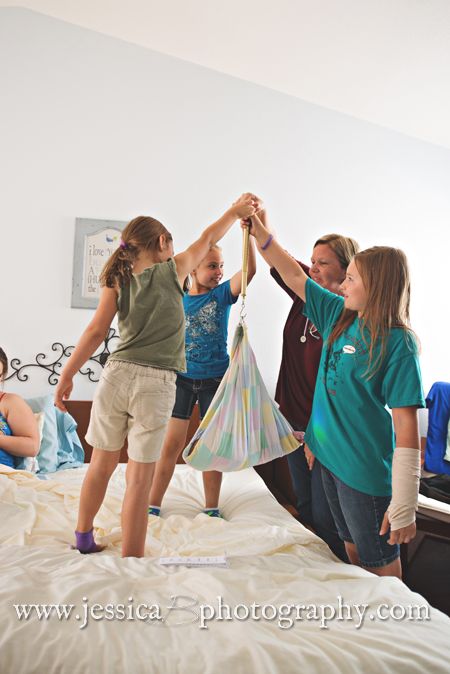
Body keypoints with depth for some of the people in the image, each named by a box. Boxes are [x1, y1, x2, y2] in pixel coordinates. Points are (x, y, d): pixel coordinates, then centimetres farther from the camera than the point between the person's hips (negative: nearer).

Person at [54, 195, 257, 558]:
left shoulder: (117, 281, 6)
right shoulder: (173, 270, 2)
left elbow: (96, 332, 1)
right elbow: (208, 238, 15)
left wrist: (67, 375, 7)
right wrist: (236, 210, 30)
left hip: (117, 375, 4)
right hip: (155, 384, -3)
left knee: (102, 463, 18)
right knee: (139, 477, 3)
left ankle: (83, 538, 35)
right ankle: (131, 559, 13)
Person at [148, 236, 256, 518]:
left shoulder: (223, 294, -2)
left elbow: (249, 270, -19)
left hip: (215, 379, 0)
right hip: (182, 379, 0)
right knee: (172, 445, 4)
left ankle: (212, 508, 23)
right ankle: (153, 505, 17)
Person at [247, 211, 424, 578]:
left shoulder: (398, 343, -19)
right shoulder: (340, 315, 1)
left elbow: (407, 427, -21)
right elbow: (296, 277, 10)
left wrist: (404, 507, -21)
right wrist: (261, 234, 5)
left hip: (366, 466, -7)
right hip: (330, 453, 8)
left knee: (379, 562, 10)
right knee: (352, 548, 24)